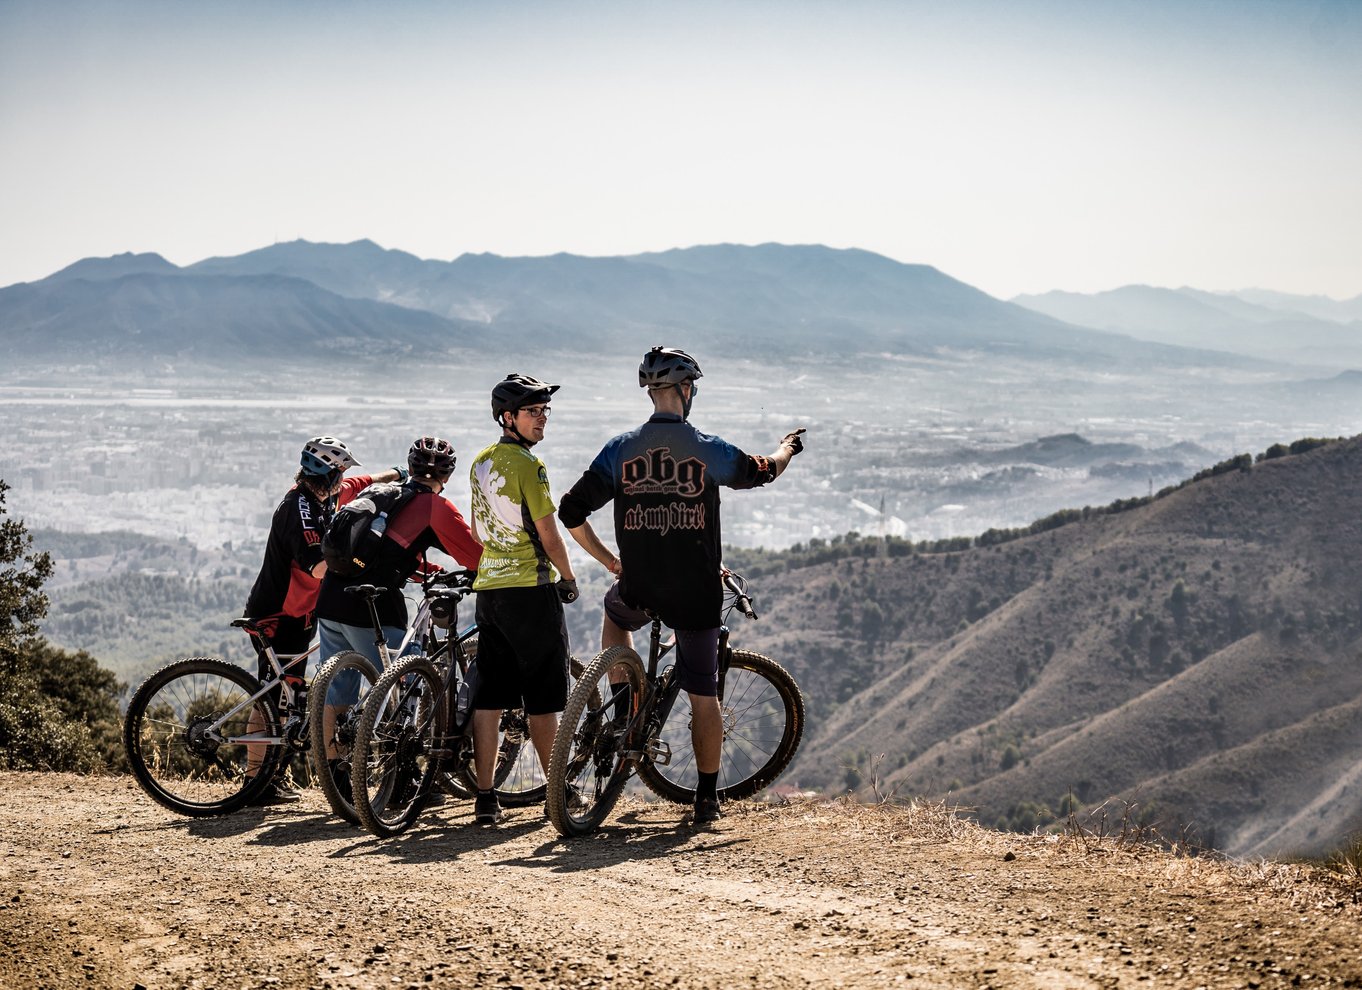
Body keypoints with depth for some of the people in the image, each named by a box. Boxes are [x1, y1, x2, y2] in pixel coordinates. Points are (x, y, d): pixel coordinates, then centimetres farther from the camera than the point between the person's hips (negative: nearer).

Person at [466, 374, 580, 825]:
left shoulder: (481, 463, 12)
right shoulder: (528, 465, -13)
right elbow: (547, 532, -12)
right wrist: (568, 578, 3)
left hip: (488, 586, 7)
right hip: (530, 588, -7)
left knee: (488, 697, 5)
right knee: (544, 697, 2)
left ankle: (485, 798, 4)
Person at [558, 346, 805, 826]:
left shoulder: (620, 449, -3)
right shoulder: (709, 449, -5)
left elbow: (571, 512, -3)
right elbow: (763, 471, 14)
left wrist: (609, 561, 12)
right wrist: (788, 447, 38)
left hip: (639, 590, 1)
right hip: (696, 595, -1)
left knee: (614, 612, 36)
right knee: (703, 696, 10)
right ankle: (707, 799, 14)